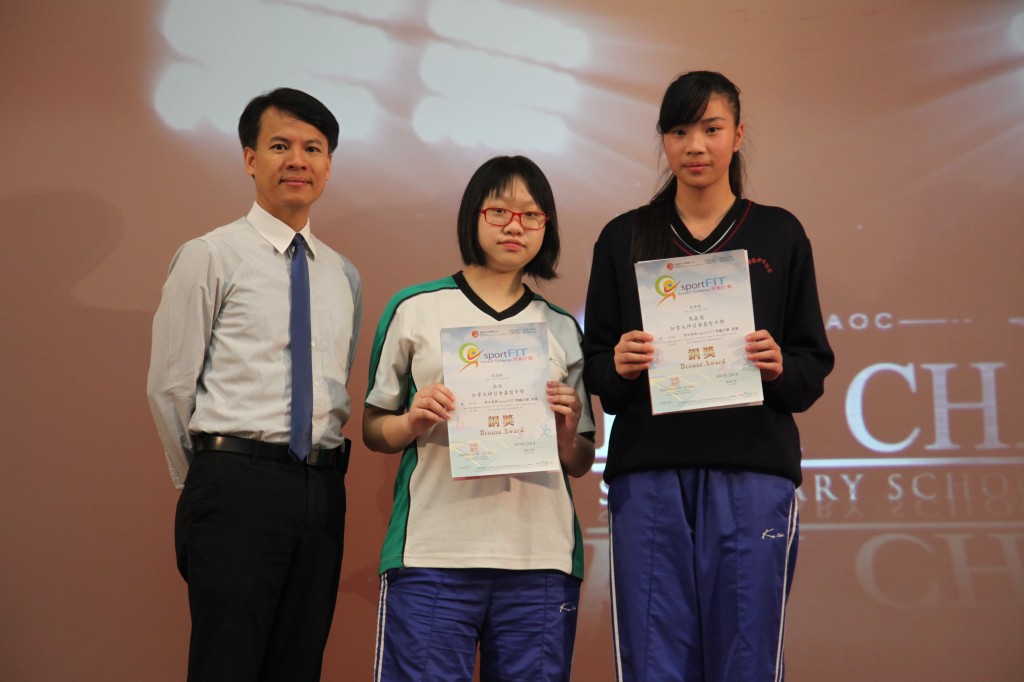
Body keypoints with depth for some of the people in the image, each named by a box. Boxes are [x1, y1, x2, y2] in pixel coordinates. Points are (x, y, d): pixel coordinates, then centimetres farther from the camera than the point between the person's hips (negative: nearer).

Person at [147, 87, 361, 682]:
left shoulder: (344, 276, 14)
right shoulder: (211, 257, -2)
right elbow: (170, 385, -2)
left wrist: (325, 475, 14)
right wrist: (207, 484, 3)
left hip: (323, 491, 6)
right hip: (237, 485, -5)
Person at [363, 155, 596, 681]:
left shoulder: (562, 329, 15)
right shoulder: (415, 310, 7)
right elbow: (372, 430, 11)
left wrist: (569, 433, -3)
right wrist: (413, 424, -10)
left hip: (541, 560, 3)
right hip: (433, 557, -2)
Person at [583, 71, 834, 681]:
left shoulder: (780, 235, 10)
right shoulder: (624, 239, 12)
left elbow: (814, 368, 9)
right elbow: (594, 366, 11)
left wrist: (779, 368, -12)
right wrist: (618, 366, -10)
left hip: (752, 470, 0)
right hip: (647, 470, 1)